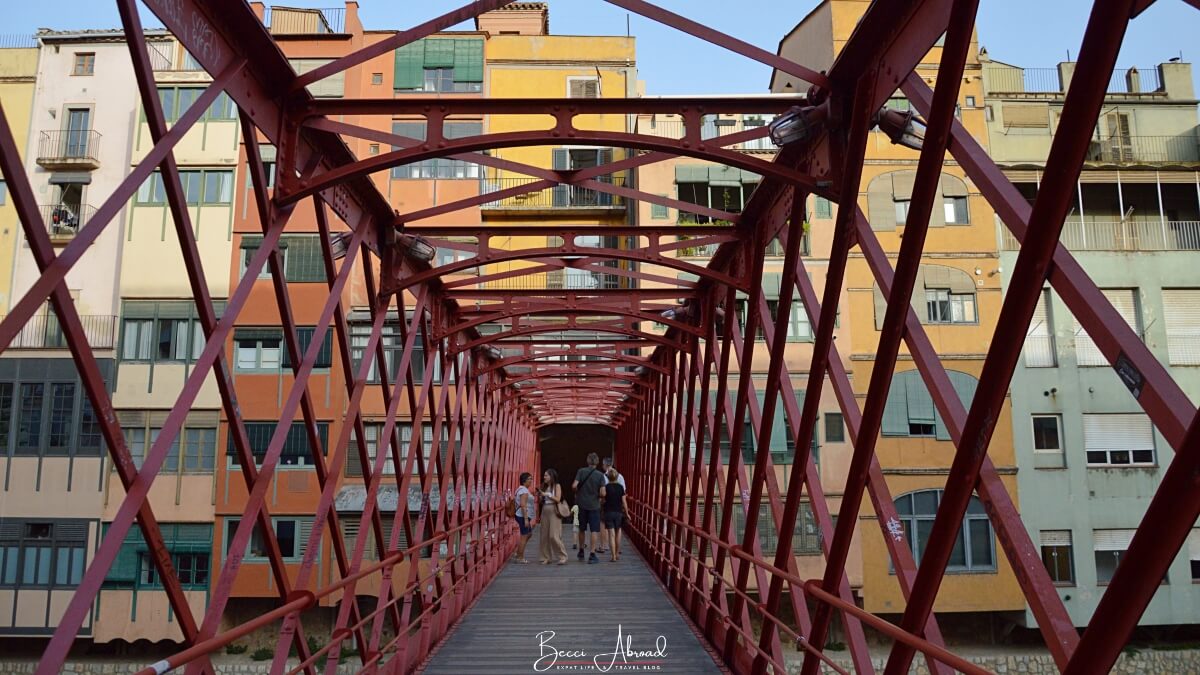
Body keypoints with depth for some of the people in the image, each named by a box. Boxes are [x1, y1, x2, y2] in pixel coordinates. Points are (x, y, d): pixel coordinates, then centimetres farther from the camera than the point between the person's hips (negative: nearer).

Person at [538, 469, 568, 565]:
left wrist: (547, 494, -10)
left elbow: (558, 499, -10)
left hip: (553, 512, -6)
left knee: (554, 536, -11)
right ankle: (546, 558, 10)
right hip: (545, 512, 6)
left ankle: (563, 557, -5)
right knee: (544, 536, 3)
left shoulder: (557, 486, 0)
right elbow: (542, 501, 15)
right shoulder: (545, 487, 15)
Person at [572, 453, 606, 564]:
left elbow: (574, 486, -13)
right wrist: (598, 495, 8)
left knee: (582, 529, 17)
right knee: (594, 530, 2)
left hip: (582, 505, 2)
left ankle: (581, 552, 30)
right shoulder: (600, 475, -9)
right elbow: (602, 493, -13)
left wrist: (577, 492, 7)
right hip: (594, 506, -2)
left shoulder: (581, 471, -6)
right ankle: (592, 555, -4)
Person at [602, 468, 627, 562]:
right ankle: (617, 554, 25)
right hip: (618, 512, 2)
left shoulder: (606, 487, -6)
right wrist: (627, 513, 7)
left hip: (608, 512, -2)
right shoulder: (620, 487, -2)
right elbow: (624, 502, -1)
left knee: (611, 534, -2)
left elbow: (603, 500, -4)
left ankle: (613, 556, -6)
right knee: (618, 532, 18)